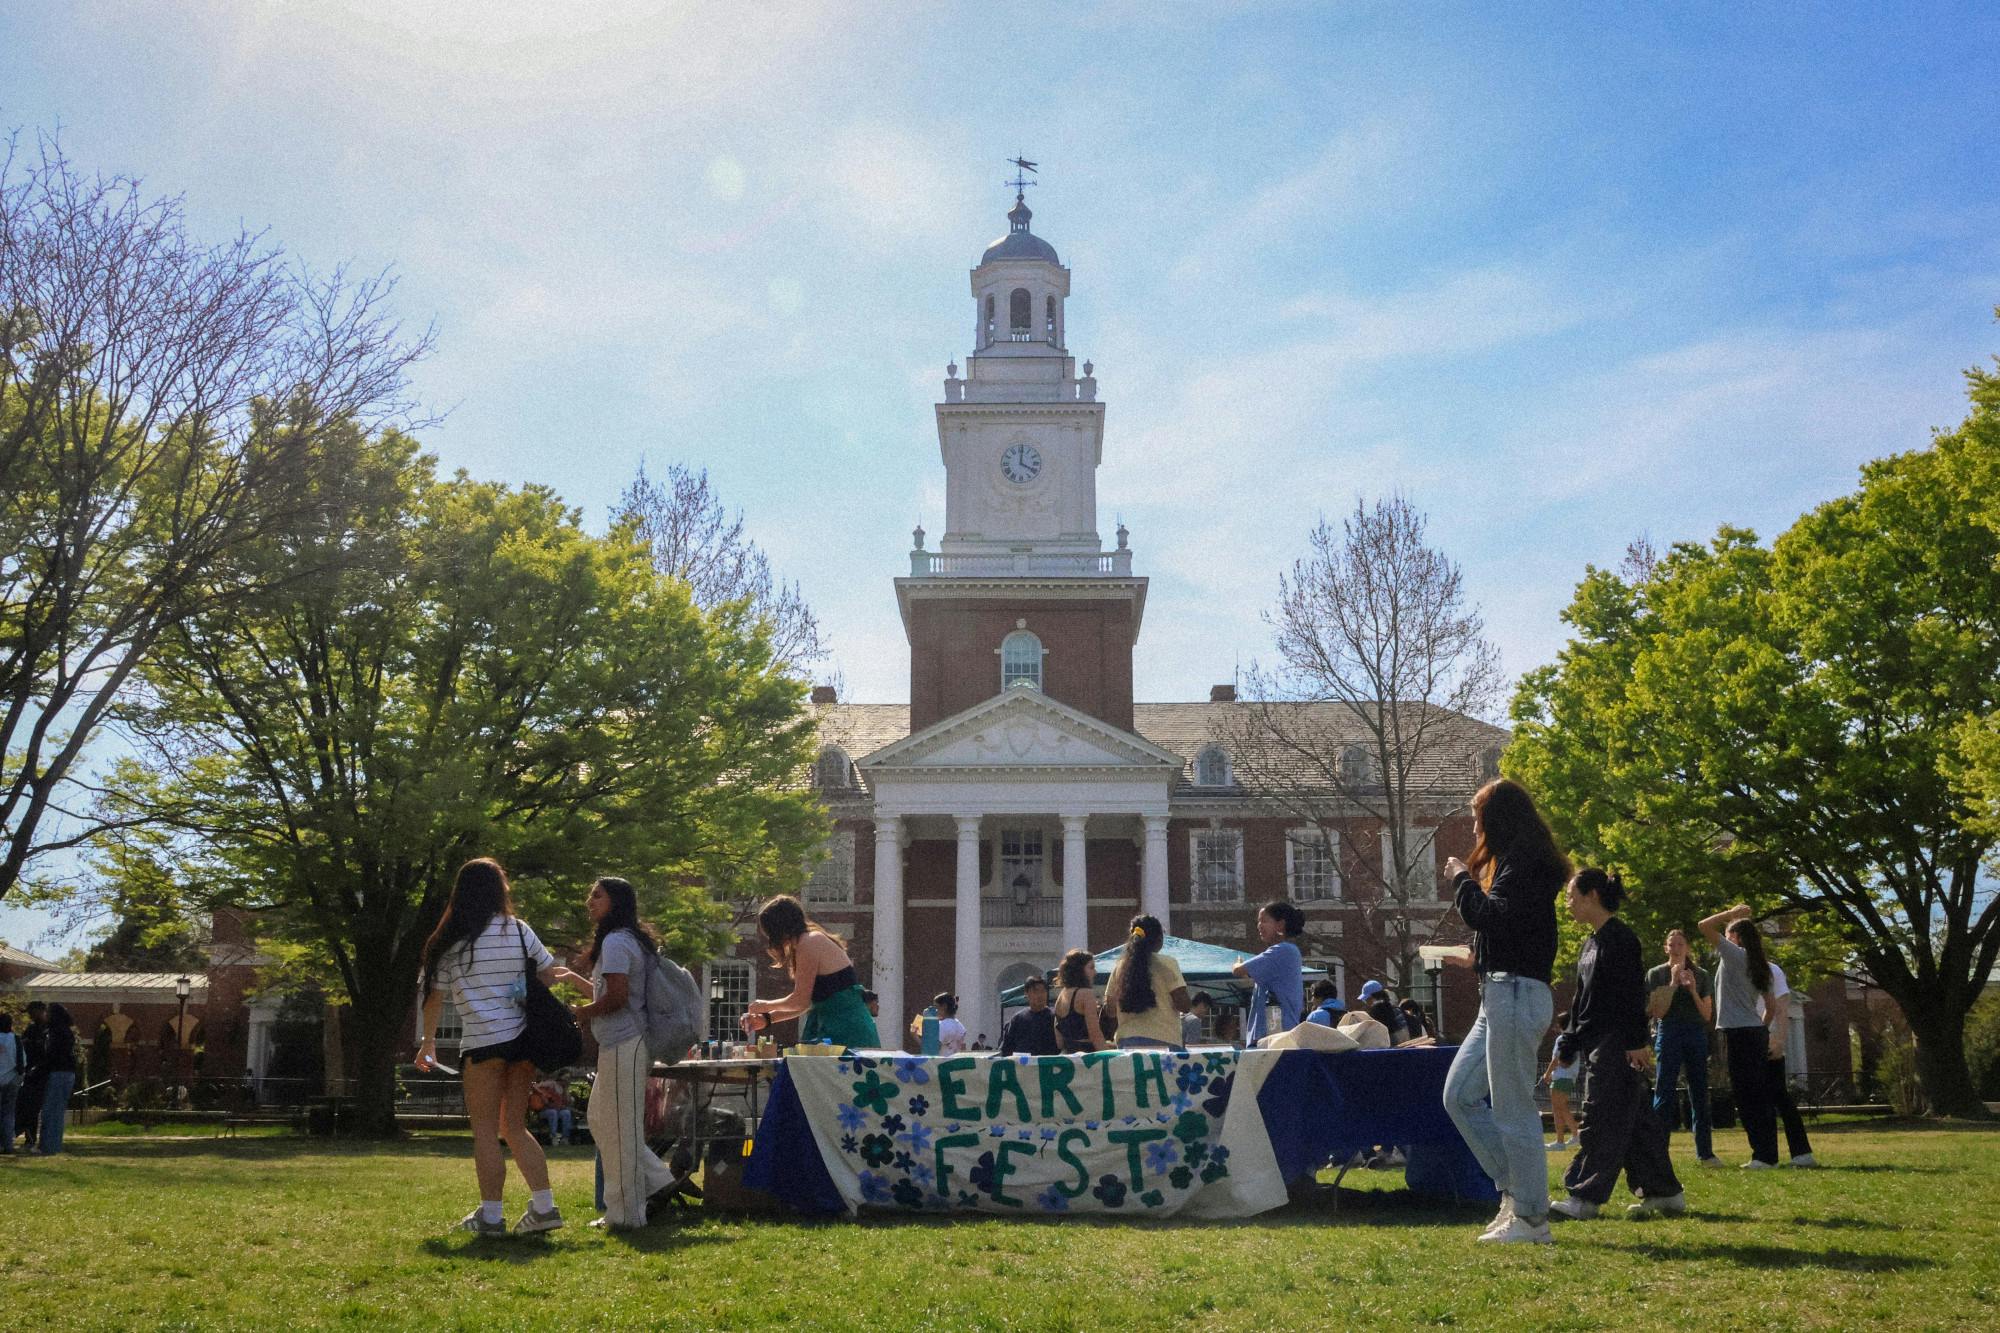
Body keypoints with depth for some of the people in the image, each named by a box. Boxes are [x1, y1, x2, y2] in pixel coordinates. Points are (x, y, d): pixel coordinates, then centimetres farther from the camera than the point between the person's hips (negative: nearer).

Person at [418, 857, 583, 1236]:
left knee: (485, 1132, 4)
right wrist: (586, 984, 28)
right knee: (515, 1127, 13)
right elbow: (550, 974, 11)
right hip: (522, 1038, 4)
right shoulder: (519, 931, 5)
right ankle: (544, 1206, 8)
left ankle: (490, 1216, 5)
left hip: (483, 1042, -4)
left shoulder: (451, 939, 0)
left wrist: (429, 1042, 16)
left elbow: (435, 995, 4)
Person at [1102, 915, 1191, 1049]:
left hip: (1126, 1042, 5)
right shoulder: (1166, 964, -3)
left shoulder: (1120, 966, 9)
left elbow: (1109, 1010, 11)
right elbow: (1184, 1006, -7)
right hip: (1162, 1041, -4)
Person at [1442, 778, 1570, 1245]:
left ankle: (1531, 1219, 2)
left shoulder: (1523, 859, -11)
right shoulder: (1515, 861, 19)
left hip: (1516, 994, -10)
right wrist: (1476, 960, 22)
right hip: (1501, 994, 10)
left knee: (1513, 1109, -5)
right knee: (1460, 1094, 11)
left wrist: (1462, 879, -9)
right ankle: (1514, 1190, 13)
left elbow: (1493, 917, -21)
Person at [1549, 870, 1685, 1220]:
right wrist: (1566, 1046, 19)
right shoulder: (1591, 943, 18)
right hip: (1596, 1045, 9)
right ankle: (1665, 1192, 16)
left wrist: (1636, 1041, -20)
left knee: (1601, 1120, -9)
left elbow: (1632, 994, -16)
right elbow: (1582, 1001, 22)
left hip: (1618, 1045, -9)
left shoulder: (1619, 938, -11)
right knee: (1636, 1120, 11)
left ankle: (1585, 1197, -9)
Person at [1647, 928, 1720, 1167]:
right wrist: (1673, 983, -10)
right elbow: (1657, 1012, -5)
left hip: (1696, 1034, 3)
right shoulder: (1656, 974, 4)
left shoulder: (1700, 976, 10)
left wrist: (1692, 990, -7)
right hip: (1669, 1033, -3)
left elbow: (1707, 1014, 6)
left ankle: (1705, 1153, 12)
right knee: (1664, 1093, -7)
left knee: (1700, 1094, 6)